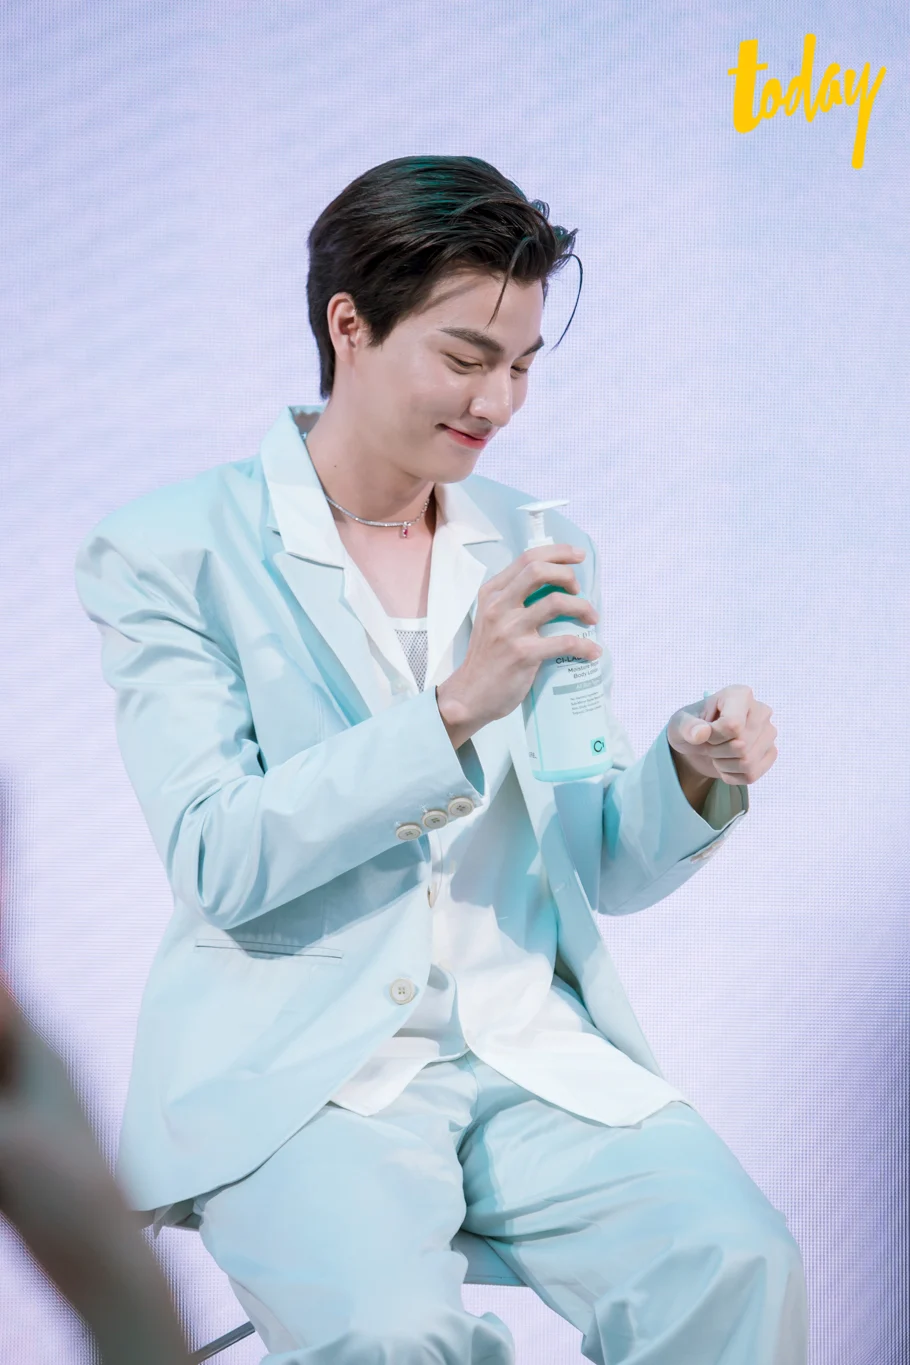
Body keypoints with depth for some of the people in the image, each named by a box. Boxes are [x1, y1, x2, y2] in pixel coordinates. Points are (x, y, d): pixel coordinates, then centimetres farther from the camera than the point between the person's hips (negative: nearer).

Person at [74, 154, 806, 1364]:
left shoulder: (539, 553, 12)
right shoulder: (167, 552, -3)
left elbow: (606, 872, 15)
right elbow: (218, 864, -14)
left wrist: (695, 777, -7)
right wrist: (456, 707, -22)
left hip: (535, 1050, 4)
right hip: (295, 1069, -4)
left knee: (740, 1264, -21)